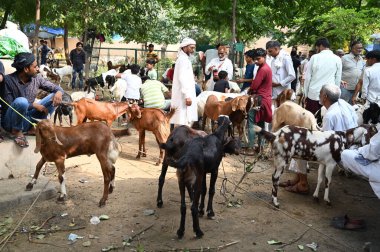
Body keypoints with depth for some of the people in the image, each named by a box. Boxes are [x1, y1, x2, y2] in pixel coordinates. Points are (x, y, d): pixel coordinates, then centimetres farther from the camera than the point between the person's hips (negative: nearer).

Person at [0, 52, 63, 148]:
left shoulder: (36, 79, -4)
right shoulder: (8, 80, -19)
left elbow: (56, 87, 3)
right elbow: (8, 106, -20)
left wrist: (59, 92, -22)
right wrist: (33, 105, -24)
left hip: (27, 118, 5)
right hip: (10, 122, -5)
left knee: (55, 97, -7)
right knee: (21, 101, -36)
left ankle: (33, 126, -4)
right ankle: (17, 131, -11)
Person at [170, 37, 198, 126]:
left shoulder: (185, 59, 20)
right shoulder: (183, 59, -11)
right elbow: (182, 79, -20)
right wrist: (187, 96, -24)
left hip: (186, 95, 10)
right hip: (184, 97, -10)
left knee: (188, 121, 10)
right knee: (184, 123, -10)